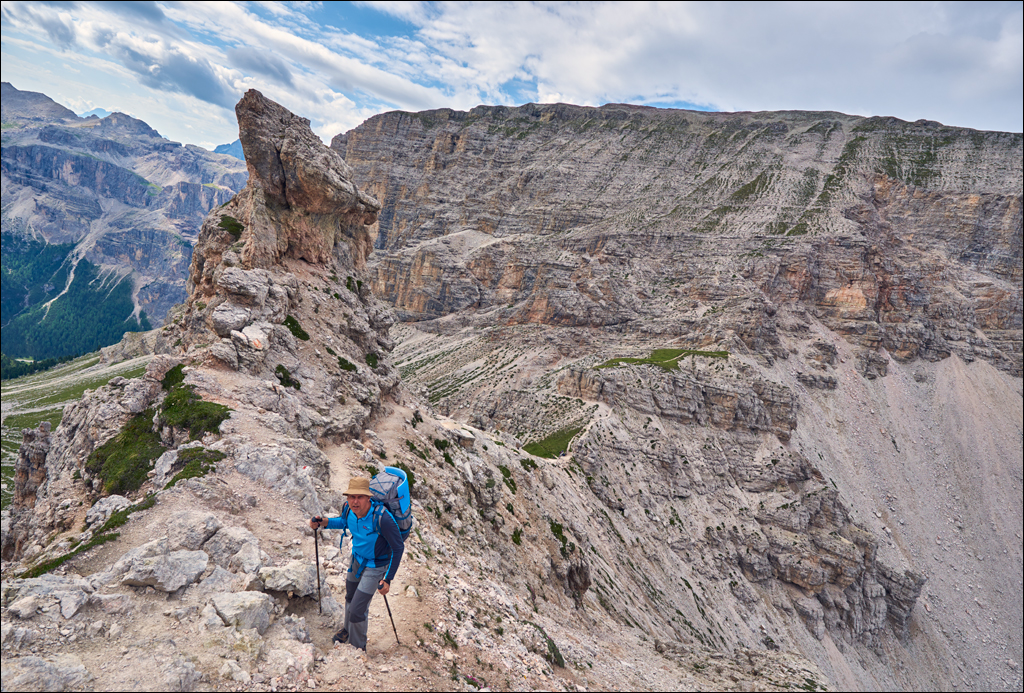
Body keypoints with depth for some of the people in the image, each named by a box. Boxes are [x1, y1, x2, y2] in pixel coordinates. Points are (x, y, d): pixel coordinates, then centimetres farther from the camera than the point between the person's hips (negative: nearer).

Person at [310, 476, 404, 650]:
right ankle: (348, 630, 58)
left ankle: (358, 647, 28)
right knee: (350, 598, 28)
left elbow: (398, 548, -25)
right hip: (356, 559, 6)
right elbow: (344, 521, 8)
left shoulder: (382, 518, -38)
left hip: (375, 566, -6)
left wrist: (388, 579, -22)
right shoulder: (349, 507, -20)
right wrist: (323, 523, -11)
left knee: (357, 610, -1)